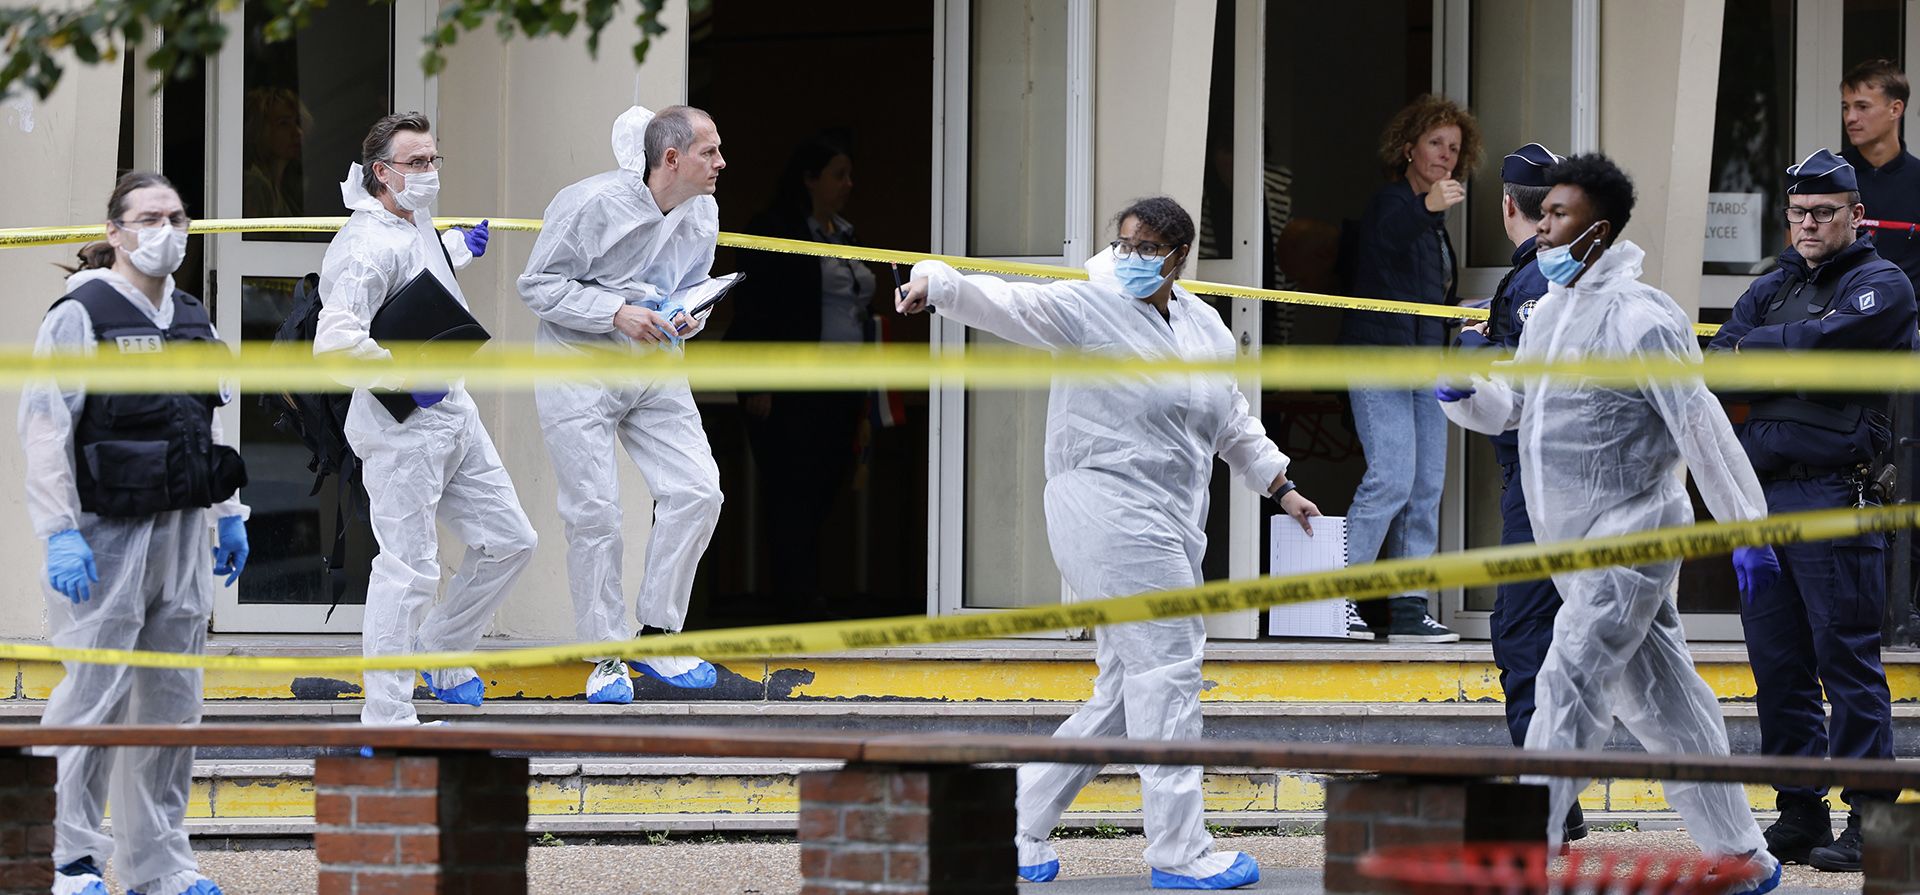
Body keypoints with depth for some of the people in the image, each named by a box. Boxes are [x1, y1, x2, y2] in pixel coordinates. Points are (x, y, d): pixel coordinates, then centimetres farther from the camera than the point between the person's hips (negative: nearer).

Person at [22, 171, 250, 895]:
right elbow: (44, 429, -11)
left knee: (173, 700, 8)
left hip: (181, 535, 7)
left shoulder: (193, 320, 15)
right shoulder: (79, 317, -7)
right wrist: (60, 533, -17)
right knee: (95, 695, -8)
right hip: (107, 536, -7)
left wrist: (228, 515, 20)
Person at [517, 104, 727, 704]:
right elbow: (538, 285, -13)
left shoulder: (703, 214, 2)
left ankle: (656, 638, 7)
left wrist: (688, 317, -6)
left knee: (697, 491, -7)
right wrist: (616, 312, -23)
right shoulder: (592, 204, -19)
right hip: (579, 368, -6)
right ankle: (605, 657, 9)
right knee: (595, 514, -5)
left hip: (654, 371, 6)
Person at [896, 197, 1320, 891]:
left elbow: (1233, 422, 27)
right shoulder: (1089, 308, -7)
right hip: (1110, 512, -8)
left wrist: (1280, 488, 29)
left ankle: (1019, 828, 18)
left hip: (1170, 526, 8)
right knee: (1167, 670, -10)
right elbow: (1006, 303, -20)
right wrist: (934, 284, -38)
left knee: (1124, 691, 10)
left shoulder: (1206, 327, 14)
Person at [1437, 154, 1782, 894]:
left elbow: (1703, 428, -17)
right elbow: (1510, 406, 22)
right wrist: (1464, 394, -1)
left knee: (1570, 688, -14)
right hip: (1577, 546, 9)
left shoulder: (1638, 316, -15)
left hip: (1630, 539, -9)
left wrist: (1747, 529, -20)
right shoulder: (1552, 311, 13)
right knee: (1660, 702, 12)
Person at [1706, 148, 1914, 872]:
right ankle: (1800, 815, 14)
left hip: (1835, 497, -7)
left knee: (1846, 660, -8)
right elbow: (1714, 369, 8)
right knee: (1778, 663, 8)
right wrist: (1785, 360, -11)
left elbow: (1822, 342, -15)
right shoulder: (1772, 290, 21)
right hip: (1760, 493, 7)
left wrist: (1756, 349, 1)